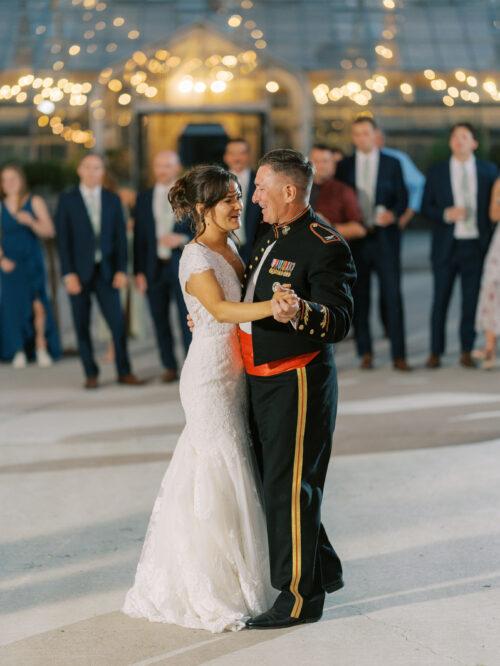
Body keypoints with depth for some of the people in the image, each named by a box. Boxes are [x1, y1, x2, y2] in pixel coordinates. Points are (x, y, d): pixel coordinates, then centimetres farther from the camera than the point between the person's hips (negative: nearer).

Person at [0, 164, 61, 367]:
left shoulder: (35, 202, 0)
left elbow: (49, 231, -4)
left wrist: (31, 222, -22)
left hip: (33, 263, -1)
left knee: (37, 304, -10)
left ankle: (41, 348, 1)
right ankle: (19, 351, 7)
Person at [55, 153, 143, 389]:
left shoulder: (112, 200, 8)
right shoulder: (67, 200, -1)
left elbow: (120, 237, 6)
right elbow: (63, 240, -5)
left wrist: (121, 270, -4)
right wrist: (68, 274, -12)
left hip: (105, 272, 2)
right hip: (78, 272, -2)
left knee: (118, 323, -5)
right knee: (82, 326, 2)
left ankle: (124, 372, 5)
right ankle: (91, 375, 11)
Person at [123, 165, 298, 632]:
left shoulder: (229, 248, 10)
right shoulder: (196, 257, -17)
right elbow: (221, 309, -32)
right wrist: (269, 307, -47)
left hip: (235, 374, 8)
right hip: (211, 377, -8)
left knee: (228, 470, 14)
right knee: (219, 478, -5)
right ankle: (212, 595, 4)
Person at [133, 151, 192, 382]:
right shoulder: (144, 198, 10)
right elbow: (139, 237, 8)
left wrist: (183, 239, -16)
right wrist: (139, 271, 2)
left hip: (182, 265, -2)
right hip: (154, 267, 3)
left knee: (188, 319, -6)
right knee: (160, 320, 6)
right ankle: (169, 367, 16)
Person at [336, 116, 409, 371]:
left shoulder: (392, 164, 5)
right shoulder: (344, 166, 8)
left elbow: (402, 197, 3)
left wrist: (393, 214, -17)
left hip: (384, 237, -1)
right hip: (355, 238, 2)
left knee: (393, 296, -5)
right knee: (359, 298, 4)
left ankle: (398, 355, -3)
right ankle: (365, 353, 13)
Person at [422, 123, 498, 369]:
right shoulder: (437, 172, 4)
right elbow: (426, 207, 4)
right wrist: (446, 214, -15)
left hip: (476, 245, 0)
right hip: (447, 245, 0)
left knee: (471, 300, 3)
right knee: (440, 300, 2)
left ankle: (467, 352, 12)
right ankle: (435, 353, 10)